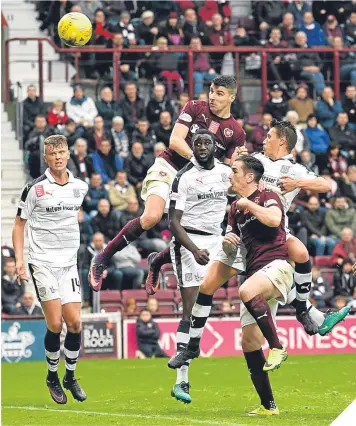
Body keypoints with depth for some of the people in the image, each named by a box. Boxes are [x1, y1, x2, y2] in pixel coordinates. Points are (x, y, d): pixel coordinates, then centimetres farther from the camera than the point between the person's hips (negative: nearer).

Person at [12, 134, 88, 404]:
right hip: (43, 263, -4)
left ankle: (70, 378, 16)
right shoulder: (35, 188, -7)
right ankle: (53, 378, 11)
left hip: (69, 263, 4)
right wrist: (19, 259, -7)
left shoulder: (81, 187, 6)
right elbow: (20, 223, 1)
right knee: (55, 324, -9)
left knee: (74, 322, -2)